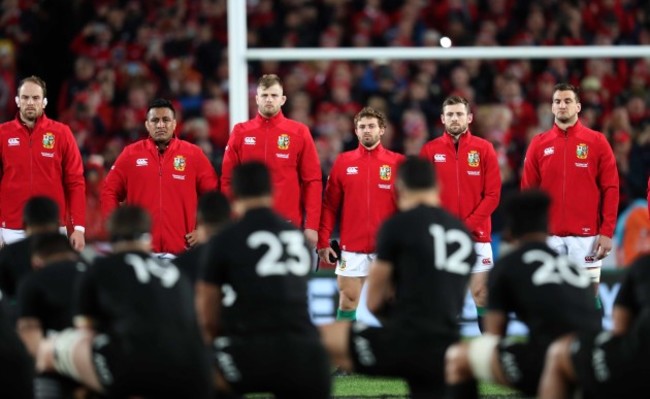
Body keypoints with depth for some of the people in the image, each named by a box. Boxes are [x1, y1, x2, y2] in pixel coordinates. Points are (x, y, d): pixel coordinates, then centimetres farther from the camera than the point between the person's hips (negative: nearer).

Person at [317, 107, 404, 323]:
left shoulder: (397, 162, 2)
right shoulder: (343, 162, 6)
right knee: (347, 302, 1)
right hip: (351, 248, 1)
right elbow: (330, 205, 5)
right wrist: (323, 241, -2)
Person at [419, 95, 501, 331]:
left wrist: (468, 226, -10)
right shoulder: (430, 150, 5)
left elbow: (492, 194, -2)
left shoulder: (484, 149, 3)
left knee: (481, 295, -3)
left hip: (476, 237, -1)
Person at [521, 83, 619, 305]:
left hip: (586, 235, -2)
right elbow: (528, 191, 8)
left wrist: (607, 232, -7)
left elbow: (611, 189, 0)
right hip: (549, 236, 2)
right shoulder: (539, 144, 8)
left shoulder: (597, 142, 2)